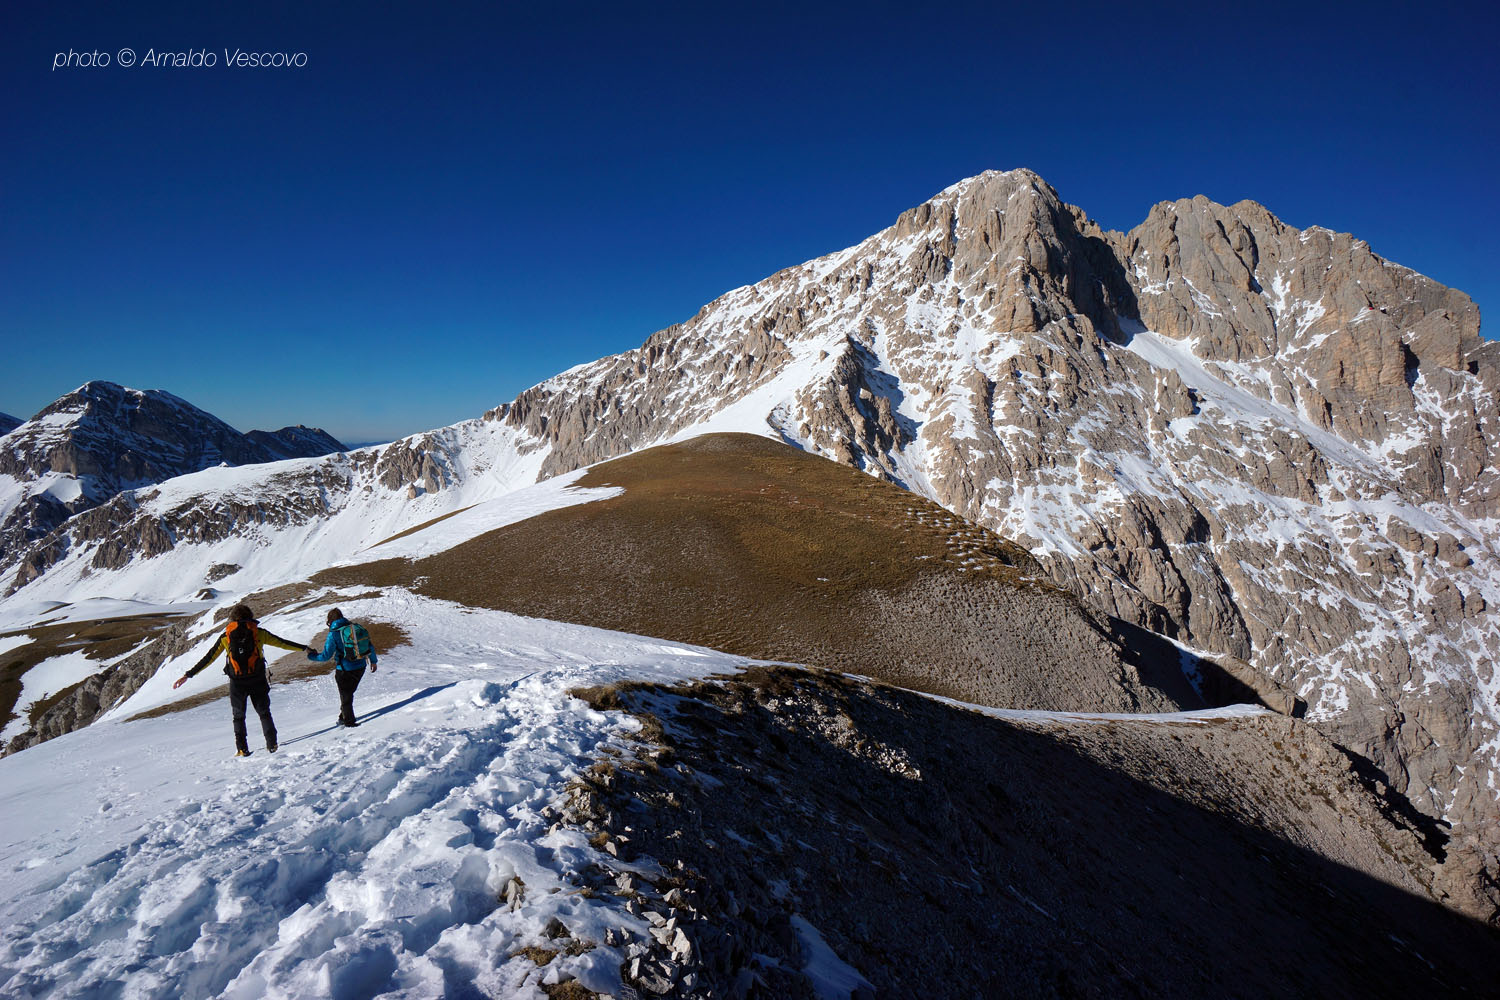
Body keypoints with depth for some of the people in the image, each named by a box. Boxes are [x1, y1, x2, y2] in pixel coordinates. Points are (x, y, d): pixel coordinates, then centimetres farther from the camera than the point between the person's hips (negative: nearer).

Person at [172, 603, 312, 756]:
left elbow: (208, 658, 6)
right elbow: (282, 643, 9)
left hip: (237, 683, 0)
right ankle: (271, 744, 4)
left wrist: (188, 675, 12)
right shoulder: (258, 632, 3)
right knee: (264, 713, 12)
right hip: (258, 680, 0)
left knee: (238, 716, 16)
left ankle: (242, 749, 11)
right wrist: (305, 648, 20)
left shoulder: (226, 636, 5)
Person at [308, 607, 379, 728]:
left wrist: (311, 655, 6)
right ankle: (344, 717, 36)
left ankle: (349, 721, 24)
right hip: (360, 667, 5)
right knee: (348, 693, 24)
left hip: (344, 670, -5)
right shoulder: (356, 627, -1)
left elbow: (325, 656, -12)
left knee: (345, 696, 15)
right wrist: (373, 661, 17)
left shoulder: (333, 634, -14)